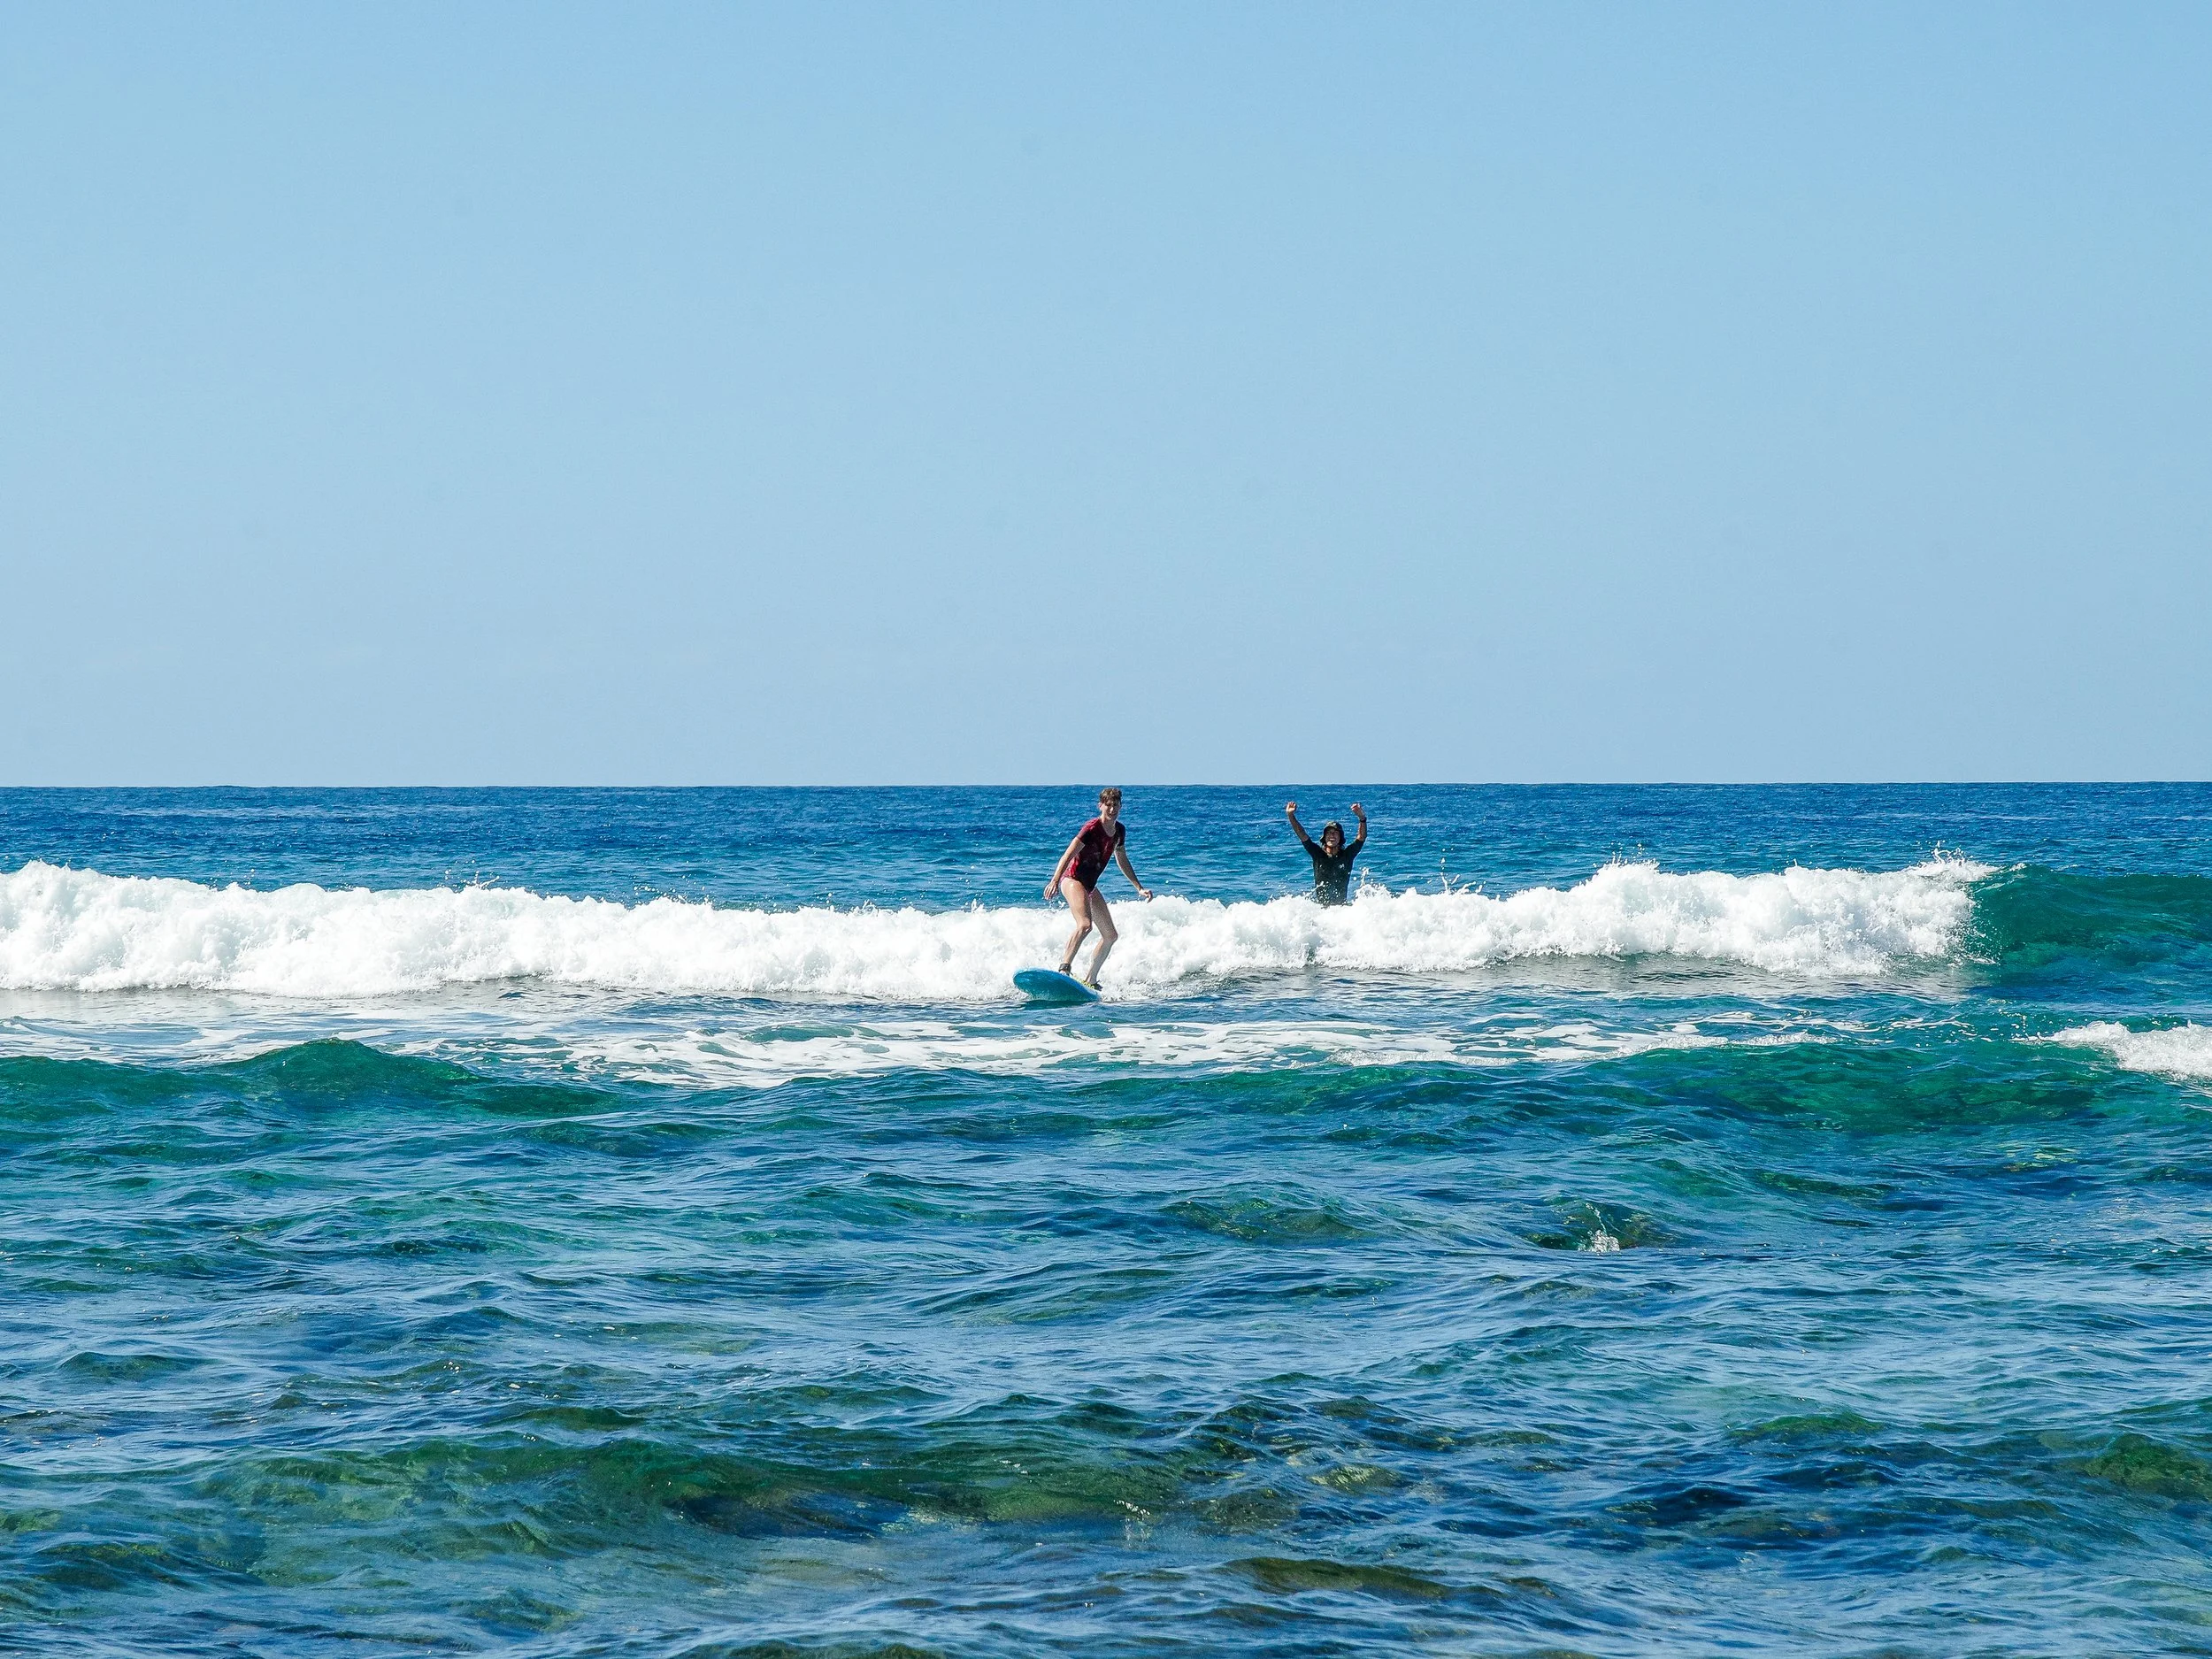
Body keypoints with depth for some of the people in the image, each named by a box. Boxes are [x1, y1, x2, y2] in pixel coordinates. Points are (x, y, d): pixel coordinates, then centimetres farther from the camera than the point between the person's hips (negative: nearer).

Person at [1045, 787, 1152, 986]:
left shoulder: (1120, 831, 8)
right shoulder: (1092, 829, -17)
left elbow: (1122, 860, 23)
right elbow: (1068, 855, -24)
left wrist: (1139, 887, 24)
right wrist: (1055, 881, -35)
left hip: (1090, 886, 9)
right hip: (1073, 880, -9)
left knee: (1110, 935, 12)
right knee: (1085, 925, -33)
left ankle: (1091, 980, 19)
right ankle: (1064, 968, -38)